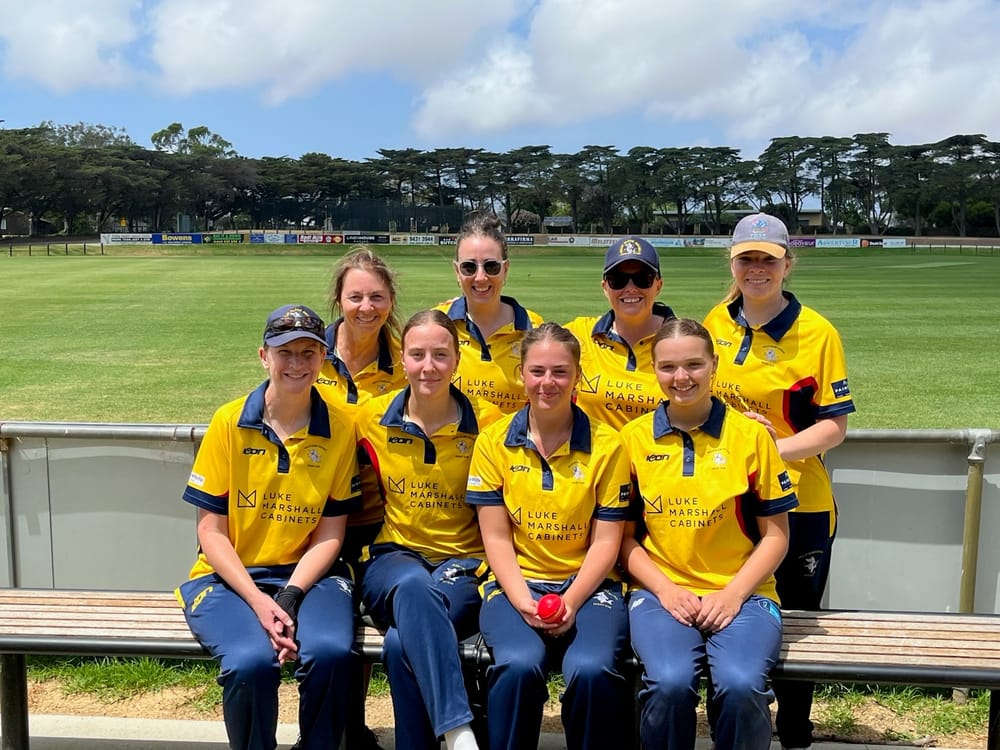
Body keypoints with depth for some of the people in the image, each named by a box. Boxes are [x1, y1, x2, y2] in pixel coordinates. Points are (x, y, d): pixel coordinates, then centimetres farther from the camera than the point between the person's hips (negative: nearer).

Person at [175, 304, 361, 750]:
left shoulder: (340, 429, -1)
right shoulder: (229, 423, -3)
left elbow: (329, 534, 0)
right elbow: (211, 532, -3)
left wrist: (290, 598, -15)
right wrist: (258, 601, -15)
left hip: (307, 574, 1)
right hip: (229, 576, 0)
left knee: (331, 653, -29)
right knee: (252, 661, -30)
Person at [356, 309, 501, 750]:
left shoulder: (487, 422, -2)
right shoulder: (371, 420, 4)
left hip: (463, 562, -1)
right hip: (394, 557, 1)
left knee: (402, 643, -34)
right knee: (414, 587, -37)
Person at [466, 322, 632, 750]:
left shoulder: (607, 445, 2)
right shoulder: (494, 442, 4)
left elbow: (605, 541, 0)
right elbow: (496, 537, 1)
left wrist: (570, 602, -14)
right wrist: (523, 602, -14)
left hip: (587, 585, 0)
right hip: (516, 584, 0)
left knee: (592, 670, -29)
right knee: (519, 665, -30)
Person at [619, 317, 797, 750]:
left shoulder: (750, 435, 2)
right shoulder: (633, 438, 5)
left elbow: (775, 535, 5)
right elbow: (626, 536, 8)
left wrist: (733, 594, -8)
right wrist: (665, 589, -7)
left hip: (740, 593, 0)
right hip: (661, 592, 0)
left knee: (741, 685, -29)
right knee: (670, 683, -28)